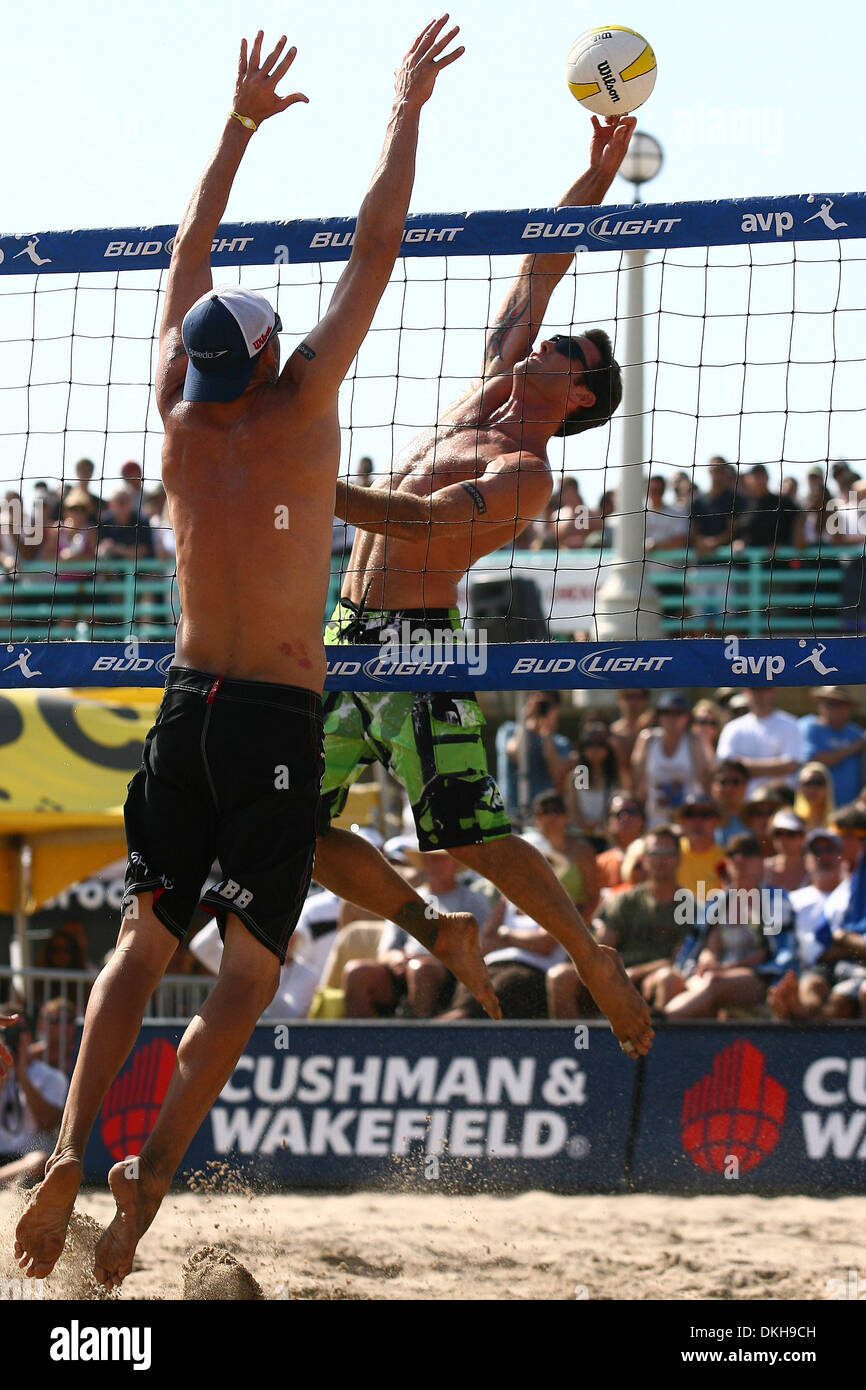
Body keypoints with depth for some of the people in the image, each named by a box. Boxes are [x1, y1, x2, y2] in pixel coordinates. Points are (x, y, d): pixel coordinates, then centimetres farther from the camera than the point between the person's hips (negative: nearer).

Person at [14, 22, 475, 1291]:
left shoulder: (179, 416, 3)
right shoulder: (297, 410, -8)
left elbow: (188, 265, 17)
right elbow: (374, 252, -4)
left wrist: (242, 123, 24)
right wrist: (406, 109, 4)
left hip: (187, 708, 5)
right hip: (279, 721, -5)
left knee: (142, 948, 8)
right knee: (246, 978, -1)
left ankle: (73, 1148, -9)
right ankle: (150, 1173, -12)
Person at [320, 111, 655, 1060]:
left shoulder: (524, 474, -10)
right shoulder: (494, 389, 15)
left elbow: (427, 522, -24)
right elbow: (539, 270, 21)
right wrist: (597, 174, 15)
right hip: (350, 632, 9)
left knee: (474, 838, -11)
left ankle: (597, 963, 5)